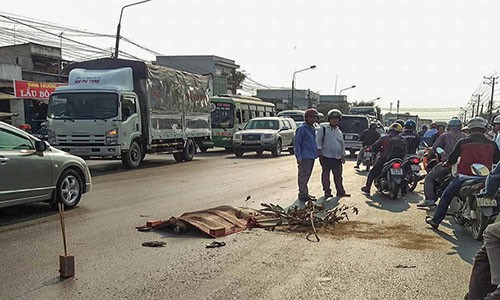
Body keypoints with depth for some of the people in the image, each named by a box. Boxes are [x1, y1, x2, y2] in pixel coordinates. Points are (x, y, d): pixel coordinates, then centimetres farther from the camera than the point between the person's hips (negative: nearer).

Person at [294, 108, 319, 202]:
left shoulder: (313, 129, 16)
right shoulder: (302, 129, -10)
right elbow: (297, 143, -12)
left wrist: (316, 152, 19)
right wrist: (299, 157, -17)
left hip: (311, 156, 9)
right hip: (305, 157, -9)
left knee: (307, 176, 14)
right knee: (303, 175, -6)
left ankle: (305, 193, 22)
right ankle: (303, 194, -3)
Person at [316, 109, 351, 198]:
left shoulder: (339, 132, 18)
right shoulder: (323, 129, 1)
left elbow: (342, 144, 23)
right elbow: (318, 140, -5)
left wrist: (342, 155, 17)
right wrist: (319, 150, -15)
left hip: (337, 158, 5)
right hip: (326, 156, -5)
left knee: (338, 175, 9)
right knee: (326, 174, 1)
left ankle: (340, 191, 16)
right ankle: (327, 191, 10)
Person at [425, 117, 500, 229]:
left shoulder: (463, 142, -5)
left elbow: (452, 158, 3)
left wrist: (446, 164, 24)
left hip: (465, 177, -2)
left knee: (446, 195, 13)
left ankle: (436, 220, 12)